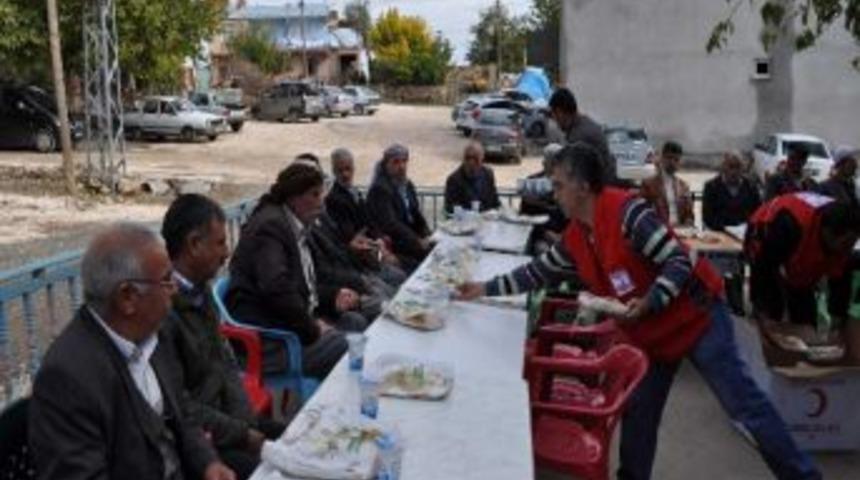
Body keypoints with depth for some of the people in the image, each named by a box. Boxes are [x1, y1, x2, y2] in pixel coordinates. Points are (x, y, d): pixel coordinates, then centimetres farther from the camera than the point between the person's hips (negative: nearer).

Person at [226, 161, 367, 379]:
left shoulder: (298, 227, 16)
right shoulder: (269, 226, -16)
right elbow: (276, 290, -28)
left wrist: (334, 296, 6)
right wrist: (312, 329, -18)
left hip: (294, 320, 11)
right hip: (266, 337, -11)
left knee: (357, 322, 7)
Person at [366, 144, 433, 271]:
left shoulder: (407, 184, 12)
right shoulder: (380, 189, -14)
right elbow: (390, 224, -22)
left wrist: (427, 237, -3)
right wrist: (418, 242, -23)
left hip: (410, 239, 8)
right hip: (391, 244, -8)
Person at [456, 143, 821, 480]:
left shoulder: (626, 210, -24)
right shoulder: (574, 238, 1)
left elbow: (679, 262, -24)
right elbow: (539, 272, 14)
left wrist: (649, 303, -36)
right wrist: (486, 289, 14)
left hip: (696, 317, -7)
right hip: (648, 334, 8)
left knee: (742, 402, -5)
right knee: (638, 415, 10)